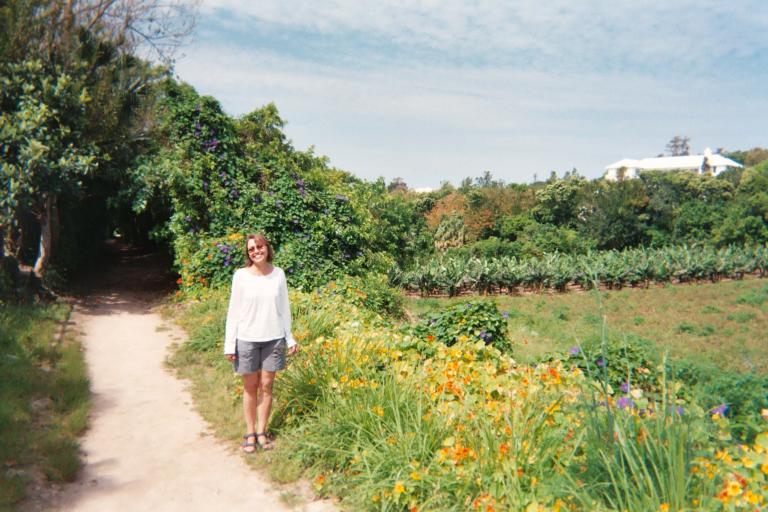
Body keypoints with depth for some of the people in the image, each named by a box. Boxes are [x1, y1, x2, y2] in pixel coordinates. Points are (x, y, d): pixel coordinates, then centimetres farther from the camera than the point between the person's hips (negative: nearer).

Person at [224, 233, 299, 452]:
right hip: (247, 339, -1)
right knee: (250, 387, 8)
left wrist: (290, 338, 8)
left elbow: (284, 308, 7)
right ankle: (250, 433, 21)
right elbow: (234, 310, -2)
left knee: (266, 387, 8)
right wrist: (229, 344, -4)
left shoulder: (278, 274, -1)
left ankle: (262, 432, 22)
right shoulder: (241, 276, -7)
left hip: (273, 339, 2)